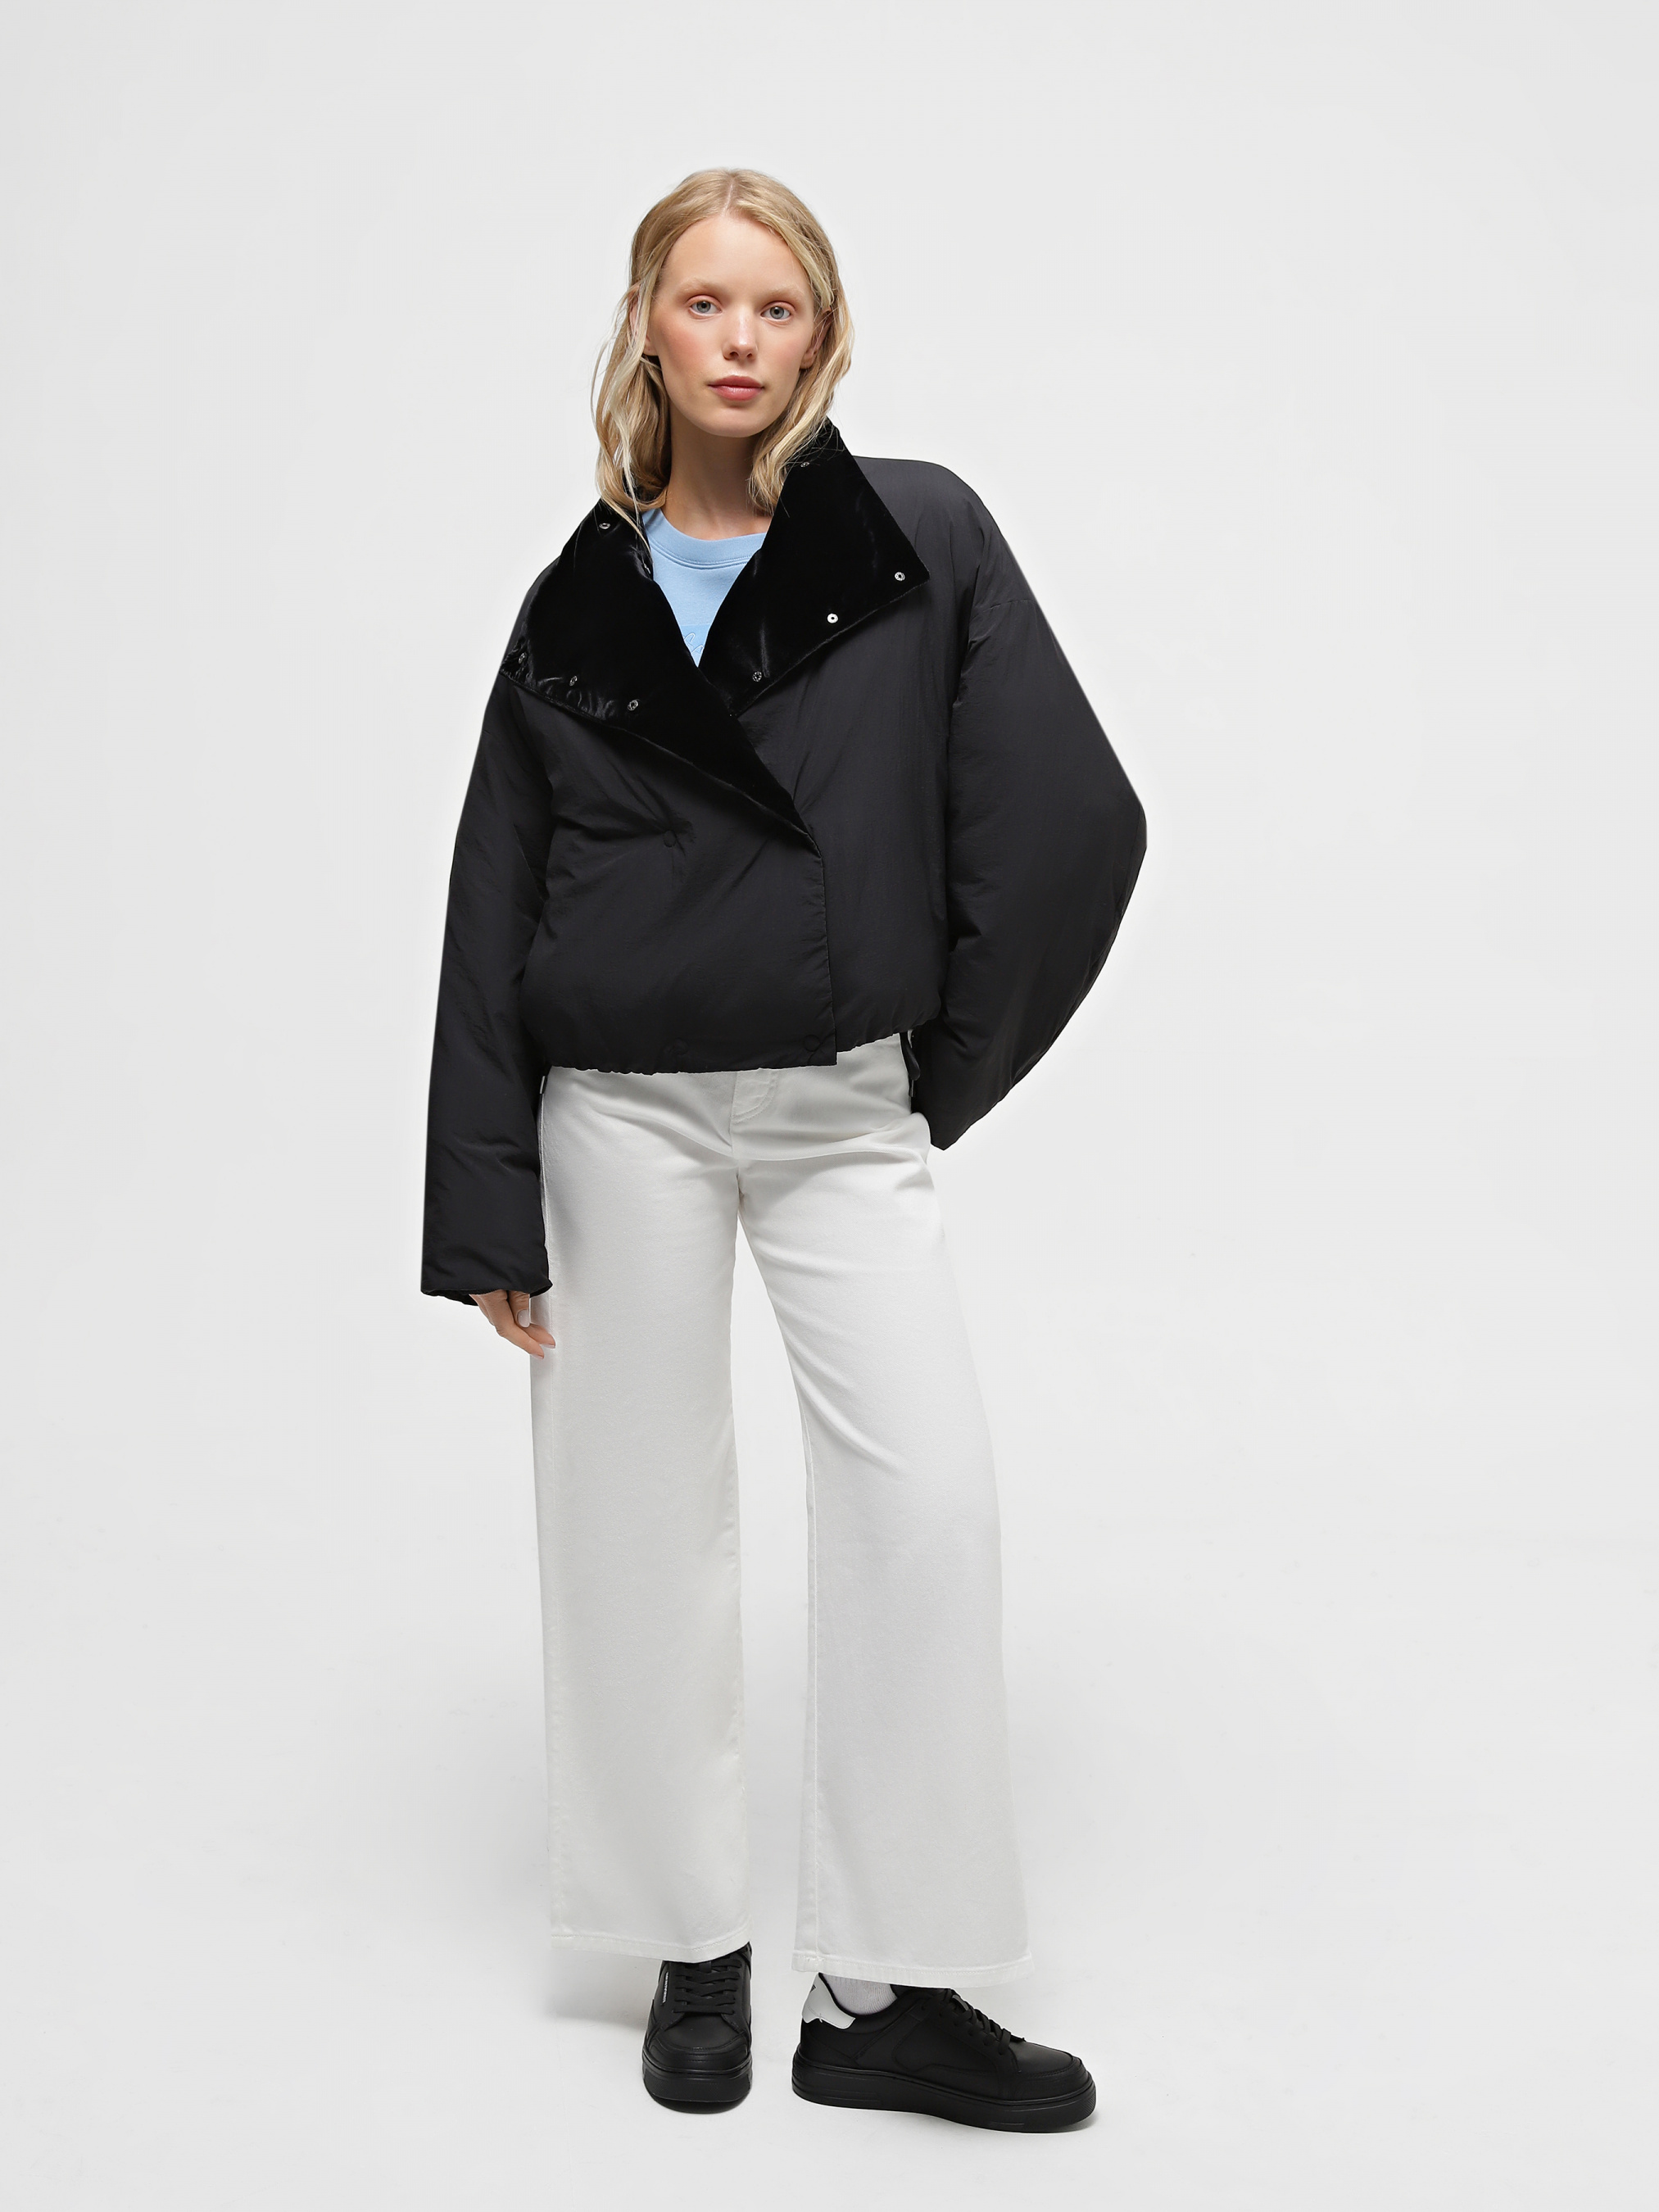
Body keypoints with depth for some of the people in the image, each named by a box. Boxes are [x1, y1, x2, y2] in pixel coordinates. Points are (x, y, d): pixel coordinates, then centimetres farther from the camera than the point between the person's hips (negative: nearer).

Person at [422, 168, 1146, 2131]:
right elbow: (491, 916, 6)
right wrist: (488, 1215, 2)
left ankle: (886, 1991, 2)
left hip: (846, 1116, -1)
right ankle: (694, 1949, 21)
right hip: (624, 1109, 1)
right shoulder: (578, 604, 5)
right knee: (643, 1517, 5)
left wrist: (944, 1070, 1)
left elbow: (1072, 824, -2)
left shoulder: (922, 539, 1)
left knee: (926, 1495, -10)